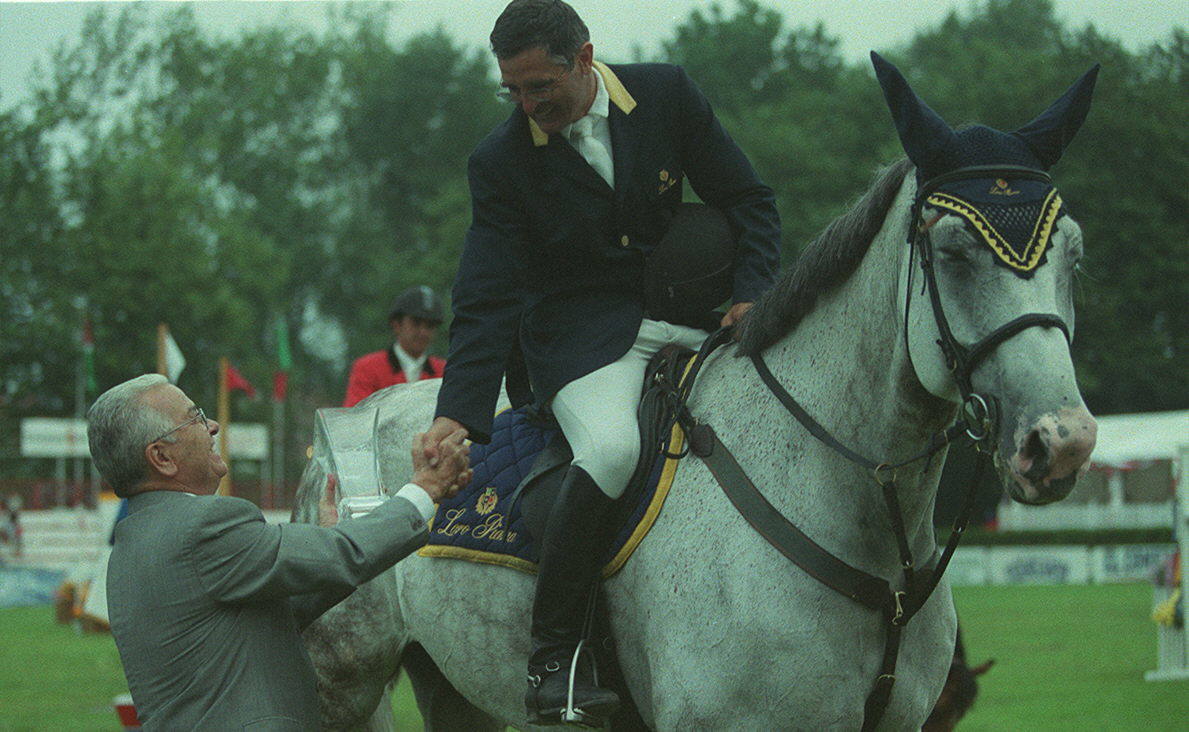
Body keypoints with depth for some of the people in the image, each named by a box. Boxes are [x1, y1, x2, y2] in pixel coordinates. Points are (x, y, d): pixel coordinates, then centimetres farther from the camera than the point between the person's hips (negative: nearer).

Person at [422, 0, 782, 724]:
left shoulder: (669, 94, 0)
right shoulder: (500, 161, -5)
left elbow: (748, 199, 6)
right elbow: (487, 301, -8)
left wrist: (753, 295, -11)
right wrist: (458, 413, -20)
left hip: (691, 311, 4)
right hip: (577, 332, -4)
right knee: (610, 448, -33)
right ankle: (553, 658, -26)